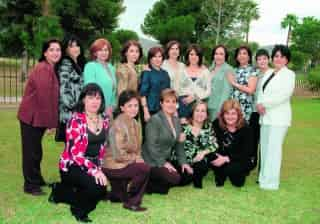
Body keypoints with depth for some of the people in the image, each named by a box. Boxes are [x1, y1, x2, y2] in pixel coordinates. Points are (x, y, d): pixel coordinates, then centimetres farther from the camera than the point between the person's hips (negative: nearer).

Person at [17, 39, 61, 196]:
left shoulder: (52, 69, 10)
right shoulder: (43, 69, -19)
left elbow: (52, 96, 11)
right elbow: (43, 96, -23)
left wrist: (51, 119, 6)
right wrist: (51, 121, -17)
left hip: (39, 116, 9)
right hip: (32, 116, -9)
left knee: (35, 150, 20)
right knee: (31, 151, 1)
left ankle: (36, 180, 33)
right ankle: (30, 185, 12)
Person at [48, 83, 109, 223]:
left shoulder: (104, 120, 2)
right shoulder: (76, 121, -17)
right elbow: (75, 152, -23)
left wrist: (99, 167, 4)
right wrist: (94, 170, -30)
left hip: (94, 165, 7)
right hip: (72, 166, -7)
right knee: (98, 186, -30)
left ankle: (60, 190, 22)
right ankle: (79, 208, 4)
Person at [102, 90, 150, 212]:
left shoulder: (135, 123, 5)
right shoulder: (119, 124, -21)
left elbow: (137, 149, 11)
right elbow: (119, 155, -23)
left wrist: (138, 159, -7)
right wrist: (136, 158, -11)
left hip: (125, 164, 9)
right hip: (113, 166, -9)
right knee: (145, 169, -20)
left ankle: (116, 194, 25)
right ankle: (132, 202, -2)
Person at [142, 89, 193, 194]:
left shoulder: (176, 120, 10)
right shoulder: (154, 120, -14)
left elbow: (179, 145, 11)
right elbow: (151, 146, -19)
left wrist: (183, 162, 1)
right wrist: (163, 163, -21)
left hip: (166, 161, 9)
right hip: (152, 162, -9)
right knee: (174, 178, -22)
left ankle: (155, 181, 9)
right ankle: (147, 184, -3)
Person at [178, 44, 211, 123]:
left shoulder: (205, 71, 10)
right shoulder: (183, 70, 9)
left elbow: (208, 91, 6)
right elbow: (179, 88, 8)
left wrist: (195, 97, -8)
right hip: (184, 102, 0)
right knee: (183, 122, -12)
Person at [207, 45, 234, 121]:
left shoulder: (228, 69, -6)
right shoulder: (211, 69, 14)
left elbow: (227, 90, -12)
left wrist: (221, 108, -17)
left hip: (220, 106, -6)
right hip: (209, 106, 6)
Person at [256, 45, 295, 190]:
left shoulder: (289, 74, -3)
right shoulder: (268, 73, 17)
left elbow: (284, 95, -16)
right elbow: (261, 91, 13)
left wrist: (264, 104, -13)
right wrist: (259, 104, -7)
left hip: (279, 118, -6)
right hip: (265, 116, 7)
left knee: (273, 149, -7)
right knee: (265, 148, 9)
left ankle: (271, 182, -1)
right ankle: (263, 177, 18)